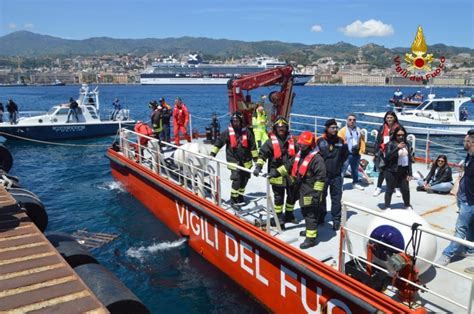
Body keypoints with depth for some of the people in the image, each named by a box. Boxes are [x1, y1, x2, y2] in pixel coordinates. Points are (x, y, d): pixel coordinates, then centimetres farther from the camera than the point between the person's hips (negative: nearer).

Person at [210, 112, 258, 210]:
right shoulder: (228, 132, -3)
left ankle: (240, 196, 32)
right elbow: (219, 142, 2)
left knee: (244, 179, 11)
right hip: (234, 160, -3)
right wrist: (213, 152, -4)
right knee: (236, 180, -12)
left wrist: (255, 157, 8)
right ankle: (233, 200, 1)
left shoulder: (246, 132, 1)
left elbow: (252, 145, 7)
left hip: (246, 161, 3)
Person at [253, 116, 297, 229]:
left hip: (290, 174, 5)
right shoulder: (271, 141, -7)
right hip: (277, 175, -4)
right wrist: (258, 166, -26)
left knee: (292, 196, 17)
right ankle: (279, 218, 20)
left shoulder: (291, 140, 4)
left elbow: (296, 155, 10)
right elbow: (262, 154, -13)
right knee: (279, 197, 5)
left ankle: (289, 215, 37)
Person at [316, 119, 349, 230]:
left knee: (336, 197, 4)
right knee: (321, 196, 12)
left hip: (336, 175, 1)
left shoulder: (341, 141, 1)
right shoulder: (320, 140, -8)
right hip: (322, 174, -1)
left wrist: (339, 163, 7)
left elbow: (346, 154, 14)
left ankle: (336, 219, 12)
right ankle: (321, 216, 27)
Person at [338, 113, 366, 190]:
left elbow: (362, 141, 10)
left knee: (355, 169, 21)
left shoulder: (358, 130, 8)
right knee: (342, 170, -10)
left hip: (356, 154, 6)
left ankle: (355, 183, 37)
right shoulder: (343, 130, -10)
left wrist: (362, 150, 1)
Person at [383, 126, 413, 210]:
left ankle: (407, 205, 31)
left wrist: (409, 173, 7)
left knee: (405, 189, 11)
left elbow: (409, 159, 11)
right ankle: (387, 207, 14)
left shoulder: (407, 144, 8)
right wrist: (397, 148, -27)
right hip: (391, 171, -5)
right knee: (390, 189, 2)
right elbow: (387, 157, -19)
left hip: (403, 171, 5)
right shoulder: (390, 144, -8)